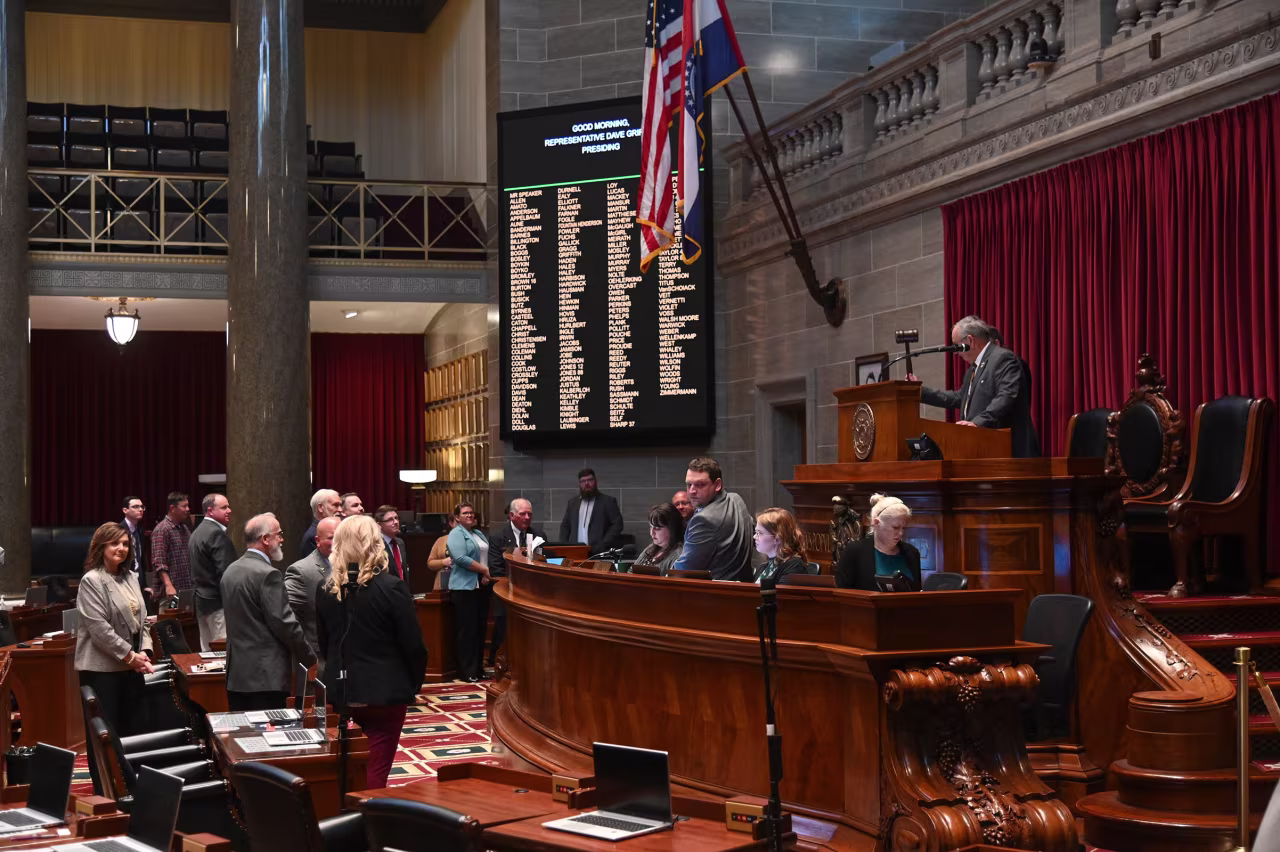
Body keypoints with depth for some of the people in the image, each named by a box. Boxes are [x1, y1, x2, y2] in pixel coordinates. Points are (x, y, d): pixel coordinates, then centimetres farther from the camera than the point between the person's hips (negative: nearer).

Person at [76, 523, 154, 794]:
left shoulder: (130, 577, 11)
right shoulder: (92, 581, -10)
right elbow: (99, 628, -17)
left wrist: (144, 652, -3)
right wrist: (129, 655, -15)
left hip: (131, 666, 7)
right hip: (102, 668, -7)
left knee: (130, 730, 11)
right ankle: (104, 795, 5)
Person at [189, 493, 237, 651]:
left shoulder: (197, 532, 15)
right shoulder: (217, 534, -16)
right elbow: (226, 572, -21)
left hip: (201, 601, 10)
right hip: (218, 603, -10)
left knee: (208, 651, 13)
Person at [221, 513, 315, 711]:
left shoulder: (231, 571, 12)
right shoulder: (268, 574, -15)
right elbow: (284, 622, -16)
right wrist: (309, 657, -4)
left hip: (236, 672, 9)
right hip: (266, 674, -9)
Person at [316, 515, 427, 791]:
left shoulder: (326, 589, 0)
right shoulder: (391, 587, -15)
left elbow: (324, 643, 9)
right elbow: (413, 643, -12)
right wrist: (415, 682, 3)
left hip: (344, 691, 5)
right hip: (385, 691, -5)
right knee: (376, 768, 1)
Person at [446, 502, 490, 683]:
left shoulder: (479, 534, 17)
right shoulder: (456, 534, -7)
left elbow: (486, 556, 16)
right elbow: (461, 558, -19)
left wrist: (487, 576, -3)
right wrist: (485, 570, -14)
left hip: (481, 586, 8)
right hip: (464, 587, -7)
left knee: (480, 628, 9)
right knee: (467, 630, -5)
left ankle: (477, 668, 17)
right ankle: (467, 672, -1)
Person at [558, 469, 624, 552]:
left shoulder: (608, 501, 5)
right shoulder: (572, 503, 19)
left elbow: (617, 524, -1)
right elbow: (565, 526, 22)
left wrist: (603, 545, -12)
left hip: (598, 552, -4)